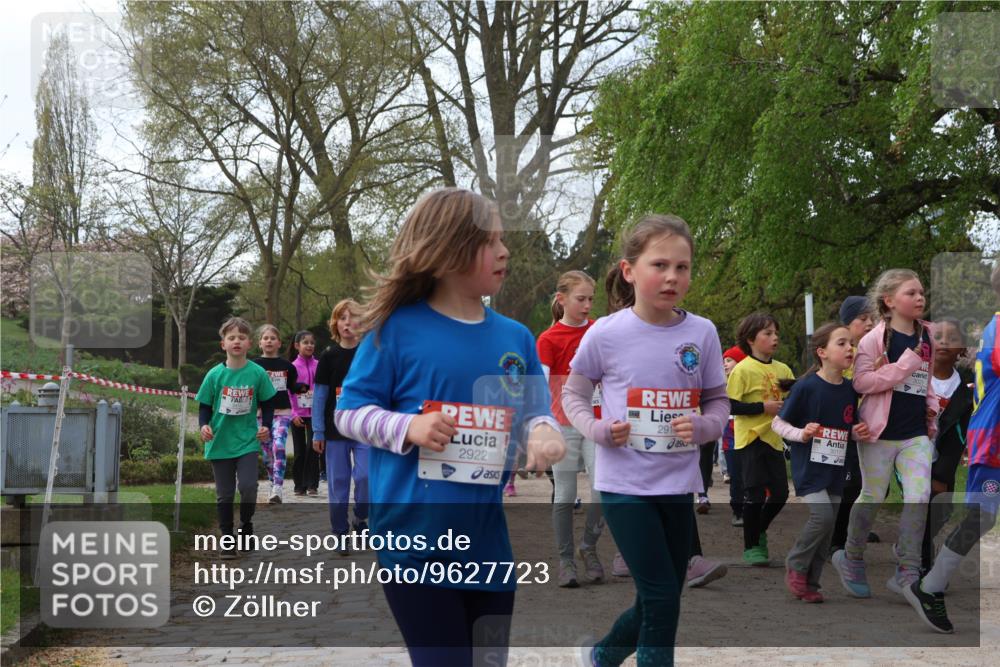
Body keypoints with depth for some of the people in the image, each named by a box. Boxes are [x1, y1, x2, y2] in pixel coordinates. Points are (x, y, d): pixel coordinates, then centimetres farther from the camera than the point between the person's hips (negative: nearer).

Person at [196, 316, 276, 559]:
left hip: (247, 441, -1)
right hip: (220, 443, 1)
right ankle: (227, 539, 20)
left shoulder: (257, 373, -4)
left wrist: (266, 426, -8)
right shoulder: (215, 374, -4)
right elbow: (205, 405, 3)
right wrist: (204, 425, -15)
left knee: (248, 486, -15)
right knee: (224, 494, 7)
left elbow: (267, 404, 6)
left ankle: (246, 525, 13)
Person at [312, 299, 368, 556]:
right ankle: (340, 534, 14)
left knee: (365, 475, -12)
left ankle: (361, 519, 13)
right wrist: (317, 432, -2)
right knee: (338, 482, 4)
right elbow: (319, 395, 2)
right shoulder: (329, 356, 1)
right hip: (335, 429, 1)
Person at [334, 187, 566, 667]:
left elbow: (535, 412, 8)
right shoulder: (397, 329, -7)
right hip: (414, 538, -5)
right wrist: (409, 428, -20)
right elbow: (349, 412, -3)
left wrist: (542, 432, -15)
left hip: (488, 541, 5)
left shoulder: (516, 338, 6)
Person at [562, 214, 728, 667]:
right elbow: (573, 394, 5)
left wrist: (703, 427, -13)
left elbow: (718, 401, 8)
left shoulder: (702, 333, -2)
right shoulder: (606, 334, -9)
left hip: (679, 486, 4)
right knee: (661, 599, -8)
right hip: (624, 486, -4)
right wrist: (597, 430, -13)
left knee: (658, 605, 14)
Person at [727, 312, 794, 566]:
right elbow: (730, 405, -14)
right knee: (755, 493, -4)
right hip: (751, 439, -6)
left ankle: (759, 532, 33)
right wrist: (764, 407, -19)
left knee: (780, 492, 8)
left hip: (774, 438, 6)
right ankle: (751, 547, 9)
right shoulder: (743, 369, -10)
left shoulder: (782, 369, 8)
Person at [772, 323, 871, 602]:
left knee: (827, 531, 7)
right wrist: (802, 434, -22)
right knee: (823, 514, -20)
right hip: (808, 466, -6)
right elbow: (778, 423, -7)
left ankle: (810, 584, 20)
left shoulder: (849, 390, 5)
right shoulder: (806, 386, -13)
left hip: (835, 469, 6)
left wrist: (858, 432, -3)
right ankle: (795, 565, 3)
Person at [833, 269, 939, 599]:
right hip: (880, 432, -5)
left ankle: (907, 574, 0)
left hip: (916, 434, 5)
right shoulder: (875, 338, -10)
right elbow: (861, 382, -20)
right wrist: (905, 365, -22)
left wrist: (931, 408, 9)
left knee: (919, 497, -7)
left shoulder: (927, 337, 10)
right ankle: (851, 558, 29)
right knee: (873, 498, 6)